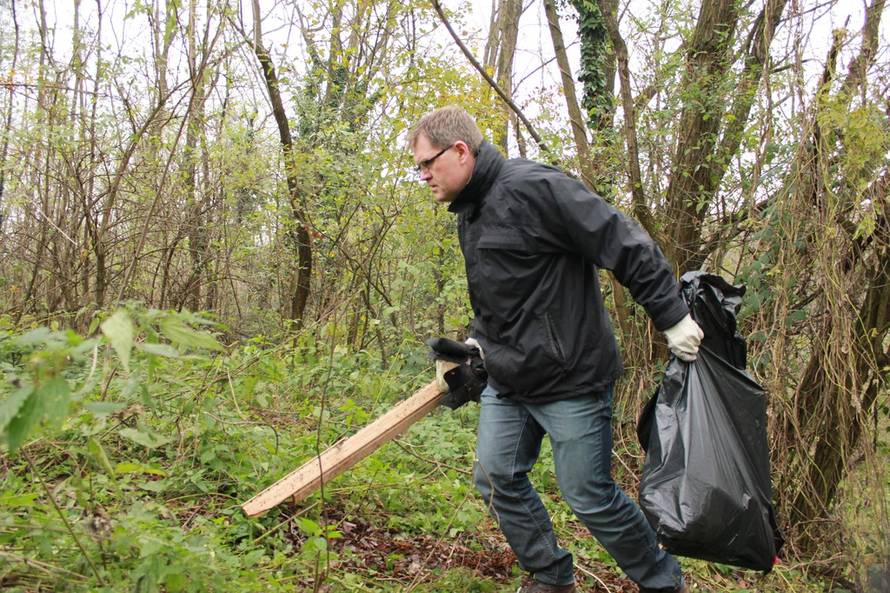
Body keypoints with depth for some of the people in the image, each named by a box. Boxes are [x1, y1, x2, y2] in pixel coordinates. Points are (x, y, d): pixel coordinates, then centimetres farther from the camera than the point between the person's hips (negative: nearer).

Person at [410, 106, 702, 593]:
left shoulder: (532, 187, -19)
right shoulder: (468, 215, 10)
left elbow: (626, 245, -20)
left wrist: (672, 318, -17)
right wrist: (475, 346, 8)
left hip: (572, 379, -9)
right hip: (507, 383, 9)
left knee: (589, 495, 2)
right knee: (496, 479, 10)